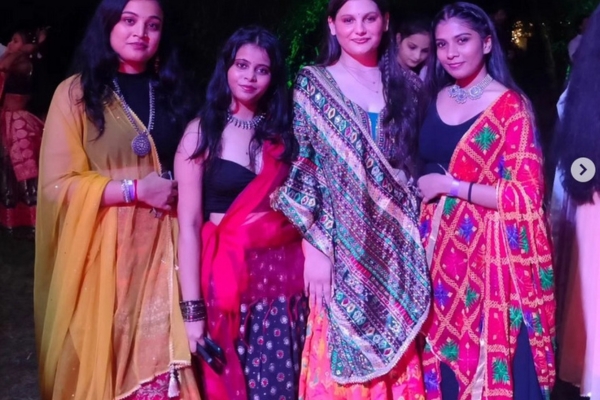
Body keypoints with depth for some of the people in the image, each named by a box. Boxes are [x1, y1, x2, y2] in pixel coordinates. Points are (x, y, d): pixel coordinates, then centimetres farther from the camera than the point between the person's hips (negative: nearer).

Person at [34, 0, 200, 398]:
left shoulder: (171, 91, 13)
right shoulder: (77, 92, -2)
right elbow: (58, 185, -8)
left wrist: (178, 191, 2)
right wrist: (135, 189, -14)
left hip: (161, 248, 4)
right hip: (101, 252, -3)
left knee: (158, 357, 3)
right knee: (102, 359, 3)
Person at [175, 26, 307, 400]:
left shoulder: (283, 132, 9)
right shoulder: (202, 132, -2)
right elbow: (189, 224, -7)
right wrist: (193, 308, -11)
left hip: (286, 274, 3)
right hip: (230, 276, -2)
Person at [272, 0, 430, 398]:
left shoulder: (402, 85, 9)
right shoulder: (313, 84, 0)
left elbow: (412, 165, 11)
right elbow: (301, 169, -3)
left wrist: (415, 245, 5)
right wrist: (315, 247, -10)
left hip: (395, 250, 3)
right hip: (342, 251, -3)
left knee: (397, 366, 8)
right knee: (342, 365, 2)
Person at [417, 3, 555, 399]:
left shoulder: (511, 106, -8)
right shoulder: (436, 99, 9)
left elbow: (526, 196, -15)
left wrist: (449, 185, -14)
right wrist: (420, 189, 5)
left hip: (490, 253, -5)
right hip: (439, 250, 5)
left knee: (489, 360, 2)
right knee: (444, 358, 12)